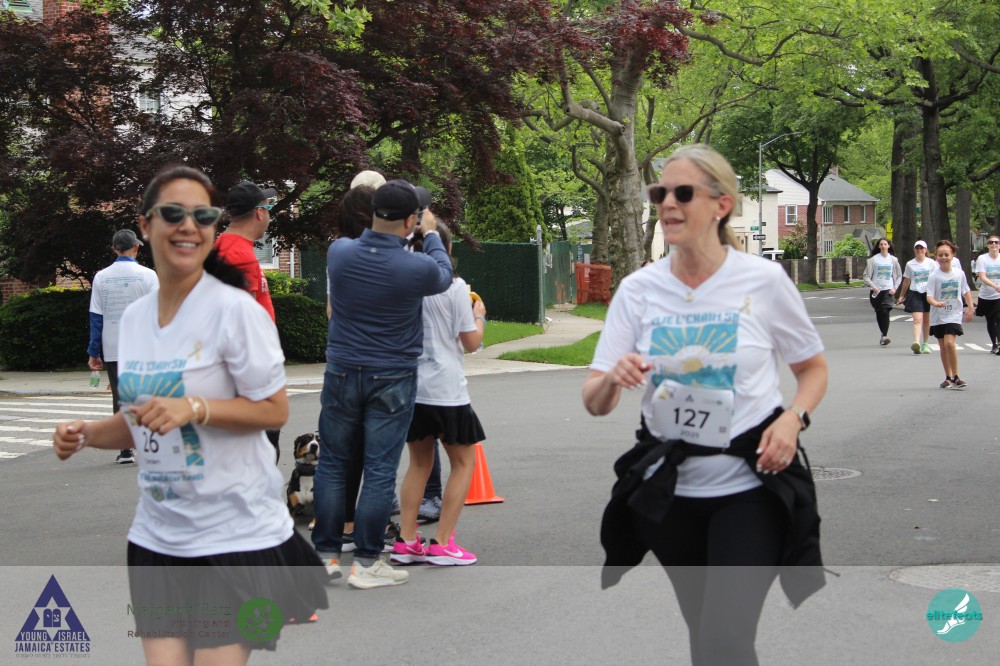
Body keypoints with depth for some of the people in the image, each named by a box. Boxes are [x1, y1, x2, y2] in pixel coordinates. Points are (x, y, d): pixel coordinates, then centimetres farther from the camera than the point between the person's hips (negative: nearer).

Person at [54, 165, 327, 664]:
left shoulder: (235, 309, -13)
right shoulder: (132, 318, 8)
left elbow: (275, 411, -11)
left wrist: (193, 408, -24)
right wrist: (85, 434, -1)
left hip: (235, 533, -6)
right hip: (156, 534, 6)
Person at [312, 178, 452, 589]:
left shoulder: (339, 252, -7)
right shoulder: (417, 268, -16)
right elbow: (443, 275, 9)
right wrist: (431, 234, 22)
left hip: (342, 374, 3)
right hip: (392, 381, -3)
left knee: (332, 463, 12)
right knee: (379, 470, 2)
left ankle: (326, 555, 16)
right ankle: (366, 563, 6)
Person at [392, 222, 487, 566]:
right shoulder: (454, 286, -9)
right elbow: (471, 342, -8)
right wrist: (479, 316, 12)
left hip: (409, 387, 5)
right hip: (446, 389, -5)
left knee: (419, 463, 17)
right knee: (464, 462, 7)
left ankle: (406, 541, 11)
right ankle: (442, 544, 0)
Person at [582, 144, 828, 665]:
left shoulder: (765, 280, -8)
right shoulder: (638, 289, -2)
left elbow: (813, 368, 6)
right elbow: (594, 404, -3)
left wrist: (793, 418, -15)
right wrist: (612, 380, -27)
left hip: (749, 487, -3)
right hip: (667, 486, 3)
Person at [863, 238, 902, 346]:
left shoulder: (893, 260, 6)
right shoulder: (873, 259, 1)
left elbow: (899, 276, 14)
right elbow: (866, 276, 2)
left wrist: (894, 288, 1)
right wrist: (873, 286, -12)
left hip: (888, 290, -1)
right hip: (876, 290, 1)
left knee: (885, 312, -15)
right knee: (878, 313, 4)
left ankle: (884, 336, -18)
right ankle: (884, 334, 20)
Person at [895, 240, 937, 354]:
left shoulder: (931, 263, 4)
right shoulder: (910, 264, 6)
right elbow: (906, 281, 15)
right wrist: (901, 296, 19)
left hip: (928, 293, 1)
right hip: (915, 294, -1)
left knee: (926, 320, 10)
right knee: (917, 319, -16)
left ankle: (925, 344, 22)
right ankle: (916, 342, -30)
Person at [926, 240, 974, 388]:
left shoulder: (959, 274, -1)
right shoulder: (934, 276, -7)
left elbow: (966, 292, 12)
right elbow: (929, 296, -14)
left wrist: (970, 308, 7)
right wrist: (936, 303, -34)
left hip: (954, 315, -1)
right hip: (938, 316, 1)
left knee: (949, 343, -19)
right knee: (943, 347, 10)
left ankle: (955, 376, -10)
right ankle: (948, 377, 23)